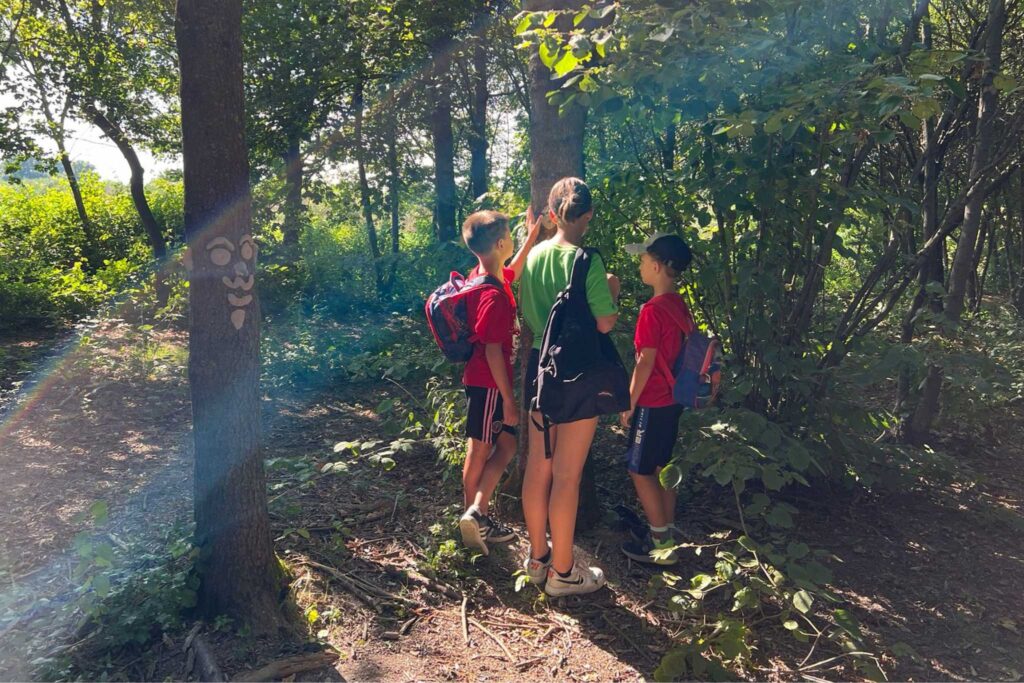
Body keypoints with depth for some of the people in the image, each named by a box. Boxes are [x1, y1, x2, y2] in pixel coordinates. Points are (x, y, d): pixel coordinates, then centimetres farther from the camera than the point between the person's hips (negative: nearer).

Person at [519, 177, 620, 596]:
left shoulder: (535, 256, 3)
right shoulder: (587, 261, -16)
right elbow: (605, 323, -17)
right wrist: (611, 291, 1)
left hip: (540, 366, 7)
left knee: (537, 467, 15)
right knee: (567, 475, 3)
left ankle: (537, 557, 30)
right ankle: (562, 572, 16)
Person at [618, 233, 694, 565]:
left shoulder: (653, 310, -20)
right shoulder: (680, 306, 6)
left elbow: (645, 362, -19)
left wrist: (630, 402, -10)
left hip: (652, 403, -9)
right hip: (672, 399, 9)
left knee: (640, 470, 2)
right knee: (661, 466, 17)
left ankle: (661, 543, 7)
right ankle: (668, 531, 26)